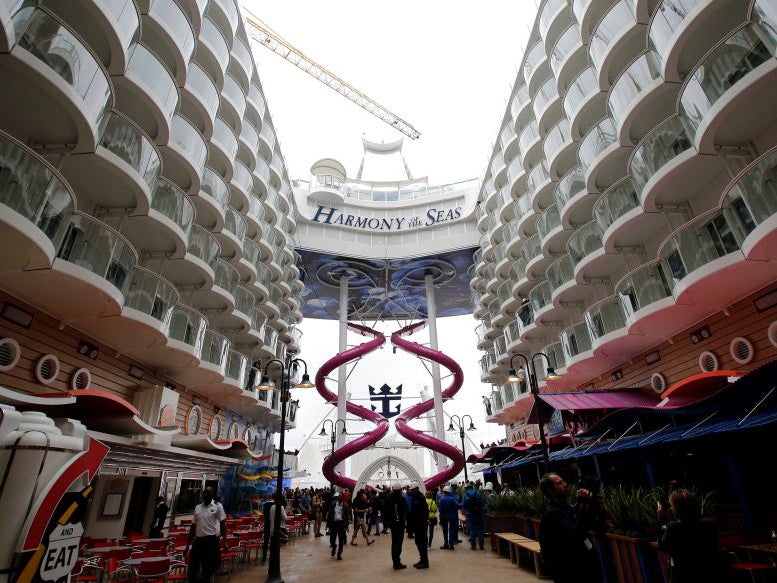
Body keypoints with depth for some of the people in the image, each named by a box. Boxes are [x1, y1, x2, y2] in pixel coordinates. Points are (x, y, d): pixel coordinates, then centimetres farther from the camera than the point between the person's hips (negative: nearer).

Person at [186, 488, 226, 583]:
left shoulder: (217, 506, -4)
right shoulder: (197, 507, 9)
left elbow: (223, 524, -5)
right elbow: (193, 527, 14)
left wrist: (225, 541, -11)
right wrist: (187, 545, 14)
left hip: (212, 540, -5)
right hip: (198, 541, 5)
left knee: (209, 567, 1)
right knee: (192, 567, 10)